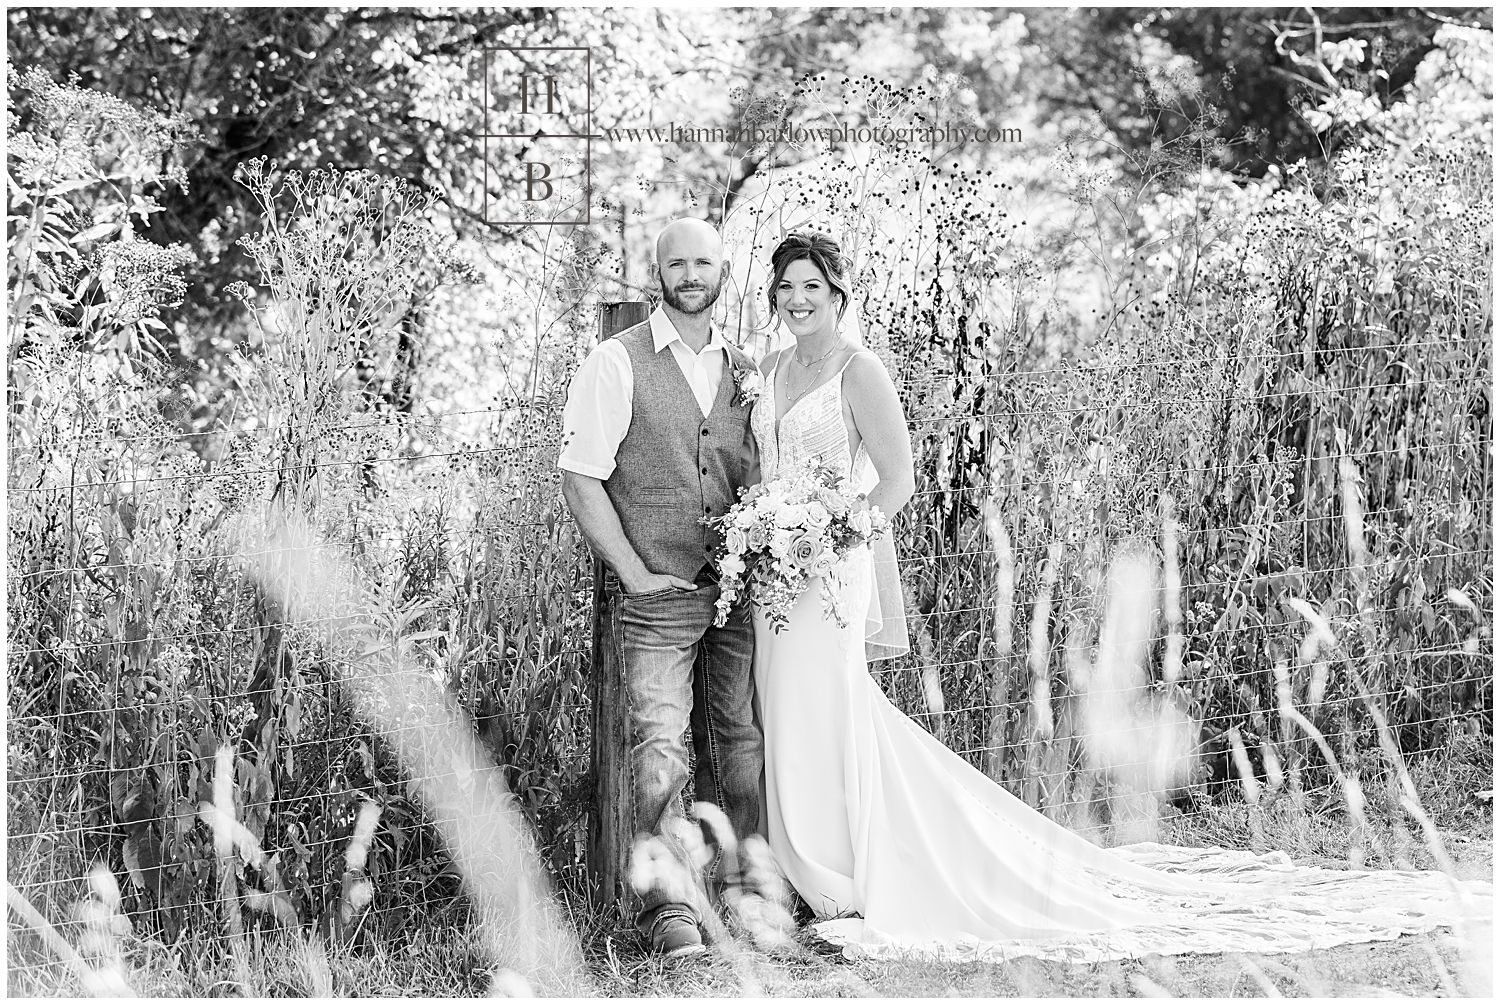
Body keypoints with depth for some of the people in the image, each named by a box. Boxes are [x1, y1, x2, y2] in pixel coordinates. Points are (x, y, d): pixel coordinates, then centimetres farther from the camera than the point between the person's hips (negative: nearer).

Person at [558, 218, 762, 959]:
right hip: (655, 592, -5)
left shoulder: (743, 371, 13)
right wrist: (636, 574, -10)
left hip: (736, 591, 5)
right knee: (661, 748, -12)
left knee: (737, 745, 9)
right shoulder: (617, 363, -3)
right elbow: (581, 481, -6)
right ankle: (668, 911, -8)